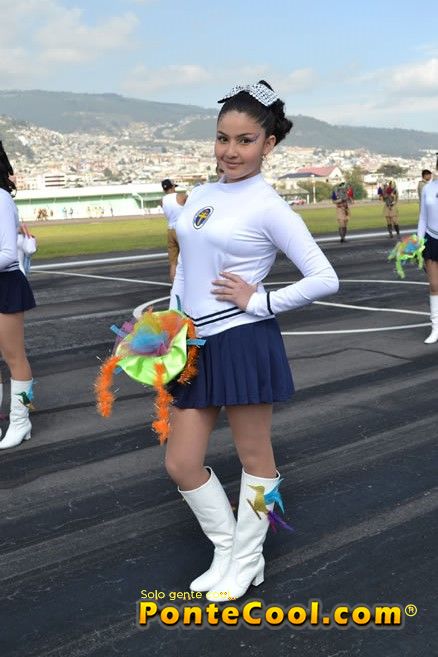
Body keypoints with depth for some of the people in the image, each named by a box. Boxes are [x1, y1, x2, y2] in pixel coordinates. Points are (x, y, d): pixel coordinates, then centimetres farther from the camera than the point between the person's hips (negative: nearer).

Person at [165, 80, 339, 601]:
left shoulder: (269, 208, -10)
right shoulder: (200, 196, 9)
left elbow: (325, 279, -12)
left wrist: (259, 302, -12)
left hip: (243, 343, -7)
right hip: (196, 345, 7)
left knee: (254, 458, 10)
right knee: (180, 464, 10)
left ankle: (246, 563, 28)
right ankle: (228, 551, 30)